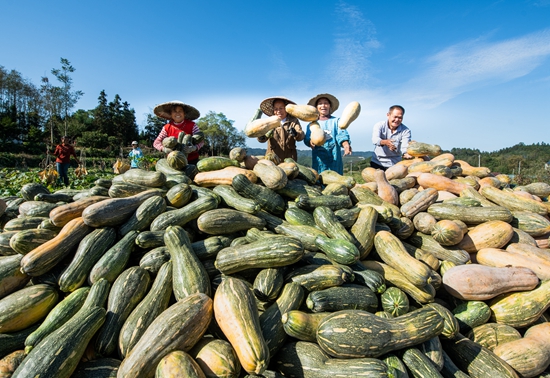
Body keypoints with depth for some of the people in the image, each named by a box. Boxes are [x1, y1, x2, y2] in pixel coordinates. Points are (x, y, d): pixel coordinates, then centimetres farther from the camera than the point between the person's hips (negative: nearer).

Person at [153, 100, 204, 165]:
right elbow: (156, 142, 3)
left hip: (192, 160, 0)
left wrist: (194, 148, -28)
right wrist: (164, 149, -20)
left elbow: (201, 141, -6)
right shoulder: (167, 128, 2)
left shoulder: (192, 125, -2)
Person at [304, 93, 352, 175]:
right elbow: (307, 139, 2)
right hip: (318, 159, 1)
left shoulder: (336, 121, 13)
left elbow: (342, 135, -3)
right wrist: (311, 142, -23)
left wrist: (346, 145, -25)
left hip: (334, 159, -1)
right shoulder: (311, 124, 16)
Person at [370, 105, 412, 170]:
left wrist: (406, 154, -42)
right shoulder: (379, 125, -7)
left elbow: (405, 147, -17)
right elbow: (375, 140, -25)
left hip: (394, 164, 0)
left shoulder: (405, 131, -5)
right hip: (377, 162, 0)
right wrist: (385, 142, -47)